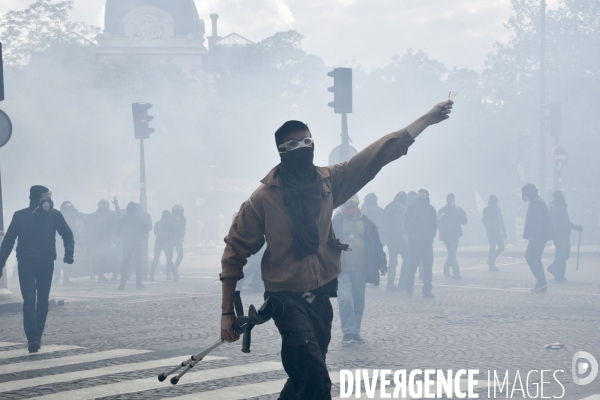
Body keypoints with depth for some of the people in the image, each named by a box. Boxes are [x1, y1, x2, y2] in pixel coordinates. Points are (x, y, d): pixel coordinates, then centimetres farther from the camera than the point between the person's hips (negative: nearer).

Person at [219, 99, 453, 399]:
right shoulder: (262, 199, -10)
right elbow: (235, 253, -5)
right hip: (287, 299, -5)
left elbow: (378, 154, 2)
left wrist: (427, 119, 0)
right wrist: (228, 312, -8)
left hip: (321, 297, 5)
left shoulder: (329, 182, 1)